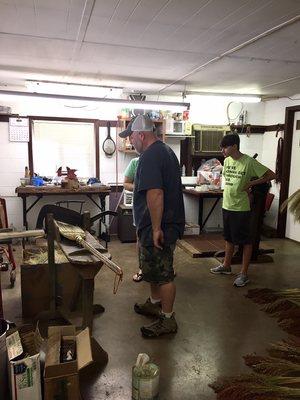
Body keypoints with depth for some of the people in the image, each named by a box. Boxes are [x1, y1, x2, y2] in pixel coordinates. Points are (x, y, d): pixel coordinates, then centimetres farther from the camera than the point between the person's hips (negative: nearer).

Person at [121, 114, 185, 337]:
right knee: (153, 269, 23)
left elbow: (155, 194, -29)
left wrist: (156, 228, -25)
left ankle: (168, 320, 15)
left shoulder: (150, 157, -19)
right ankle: (155, 304, 40)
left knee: (162, 274, 2)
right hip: (169, 222, 11)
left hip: (158, 227, -11)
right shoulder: (166, 151, 14)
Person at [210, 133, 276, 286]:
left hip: (241, 208, -7)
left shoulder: (249, 162, -15)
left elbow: (271, 175, -12)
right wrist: (233, 190, 7)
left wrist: (250, 183, -13)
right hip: (226, 206, 7)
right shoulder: (227, 161, 5)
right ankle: (226, 266, 35)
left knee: (245, 241, 5)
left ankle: (244, 274, 14)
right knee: (229, 238, 20)